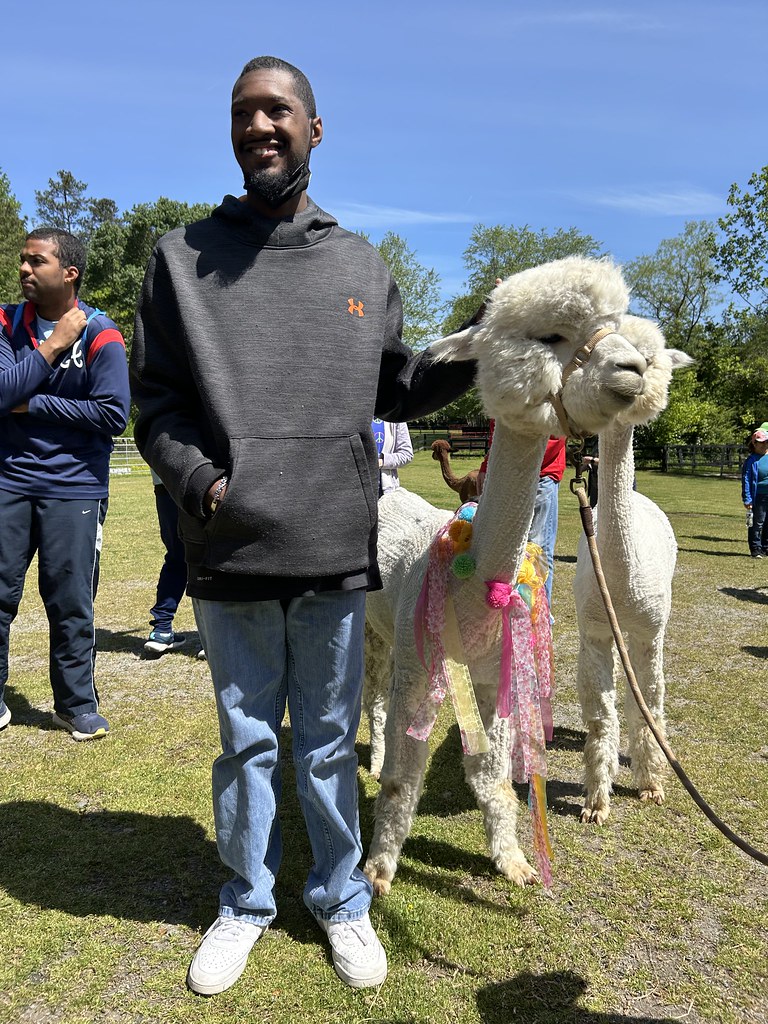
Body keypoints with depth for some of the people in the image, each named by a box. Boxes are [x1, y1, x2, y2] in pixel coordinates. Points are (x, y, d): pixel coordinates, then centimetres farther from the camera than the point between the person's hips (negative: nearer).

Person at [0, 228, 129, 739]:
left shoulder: (101, 336, -5)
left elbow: (115, 414, -13)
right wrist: (53, 345, -12)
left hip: (74, 486, -3)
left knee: (72, 603, 4)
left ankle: (77, 704, 20)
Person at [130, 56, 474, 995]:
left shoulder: (362, 266, 10)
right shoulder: (182, 255, 5)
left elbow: (389, 390, 15)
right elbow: (155, 402, 3)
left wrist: (473, 360, 2)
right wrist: (199, 481, -13)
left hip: (337, 551, 1)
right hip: (230, 555, 0)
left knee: (330, 742, 13)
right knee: (246, 741, 13)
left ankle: (341, 901, 35)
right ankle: (245, 902, 36)